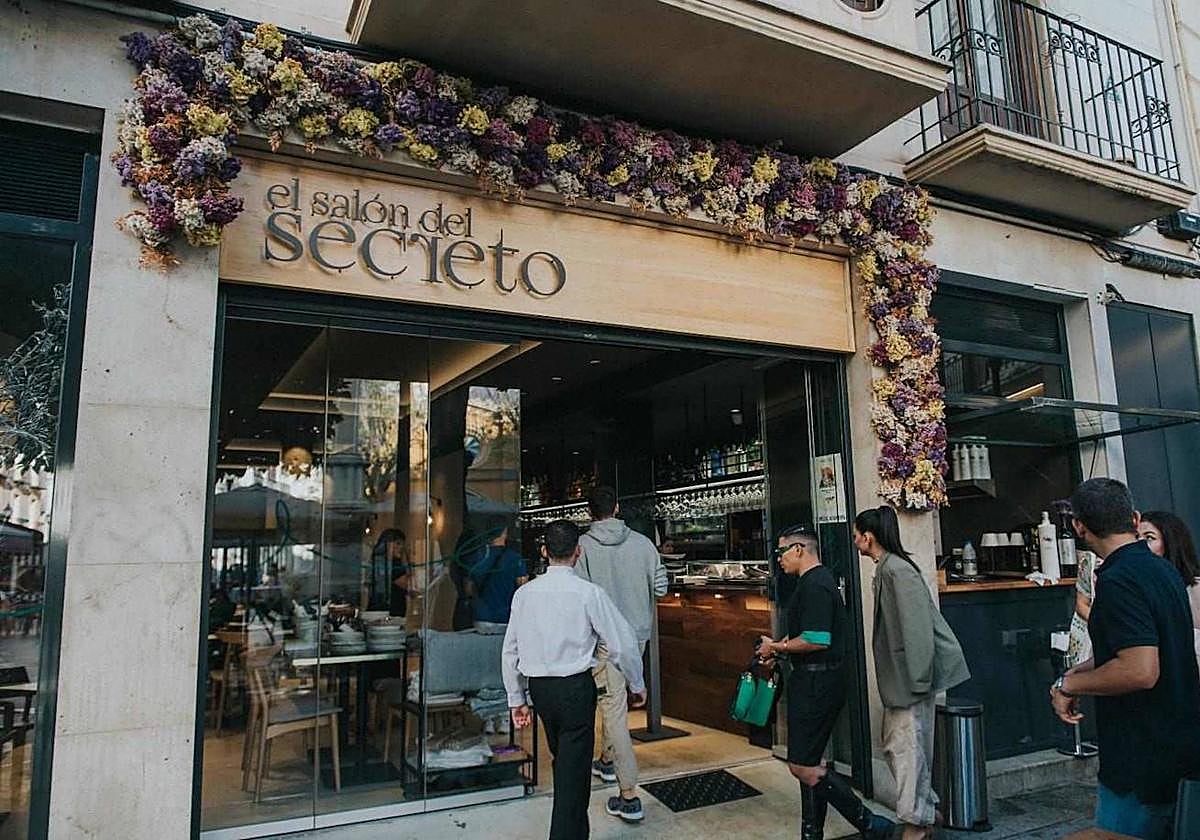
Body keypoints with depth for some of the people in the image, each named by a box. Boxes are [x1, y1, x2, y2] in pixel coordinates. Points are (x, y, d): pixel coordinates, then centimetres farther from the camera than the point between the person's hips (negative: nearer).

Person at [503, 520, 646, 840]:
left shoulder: (525, 593, -1)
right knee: (573, 769, 3)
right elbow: (622, 644, -8)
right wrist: (637, 685, 8)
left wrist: (516, 699, 15)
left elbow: (511, 651, 5)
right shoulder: (588, 593, -13)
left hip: (538, 688, 6)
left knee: (562, 760, 22)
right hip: (576, 687, -5)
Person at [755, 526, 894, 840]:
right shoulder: (817, 580, 15)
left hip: (816, 683, -11)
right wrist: (777, 649, 11)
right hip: (813, 681, 11)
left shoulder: (815, 585, -18)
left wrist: (776, 648, -13)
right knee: (808, 763, 15)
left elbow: (816, 640, -26)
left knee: (803, 766, -7)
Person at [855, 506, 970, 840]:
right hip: (897, 677, 10)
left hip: (911, 675, -10)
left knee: (909, 747, 1)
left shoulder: (897, 570, -19)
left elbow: (916, 628, -23)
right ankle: (929, 810, 29)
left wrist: (917, 680, -21)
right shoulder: (885, 568, 10)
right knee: (894, 745, 16)